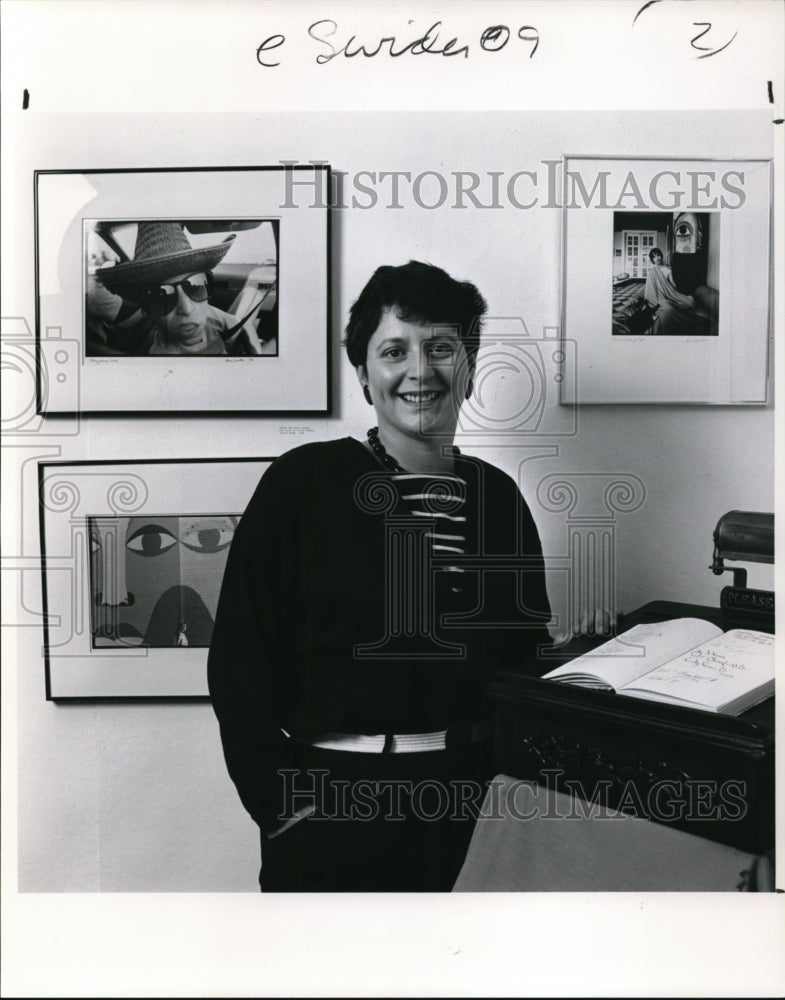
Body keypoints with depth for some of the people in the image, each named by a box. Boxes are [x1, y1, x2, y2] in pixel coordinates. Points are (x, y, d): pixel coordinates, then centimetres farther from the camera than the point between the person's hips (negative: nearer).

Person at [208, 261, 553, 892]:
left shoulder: (497, 497, 6)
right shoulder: (304, 481, -6)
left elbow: (528, 655, 12)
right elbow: (238, 656, -7)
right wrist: (277, 793, -13)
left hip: (464, 796, 4)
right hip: (327, 797, -3)